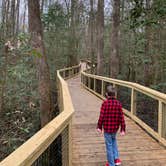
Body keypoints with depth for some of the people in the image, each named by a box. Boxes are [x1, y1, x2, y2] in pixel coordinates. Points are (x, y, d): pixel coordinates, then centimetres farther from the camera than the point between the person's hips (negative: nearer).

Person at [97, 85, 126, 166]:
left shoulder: (105, 103, -16)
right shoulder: (118, 103, -6)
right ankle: (116, 158, 23)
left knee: (109, 145, 9)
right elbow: (121, 117, -4)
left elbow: (101, 116, -12)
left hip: (107, 127, -4)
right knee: (113, 140, 30)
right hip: (115, 127, 4)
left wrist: (99, 127, 1)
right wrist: (123, 129, 3)